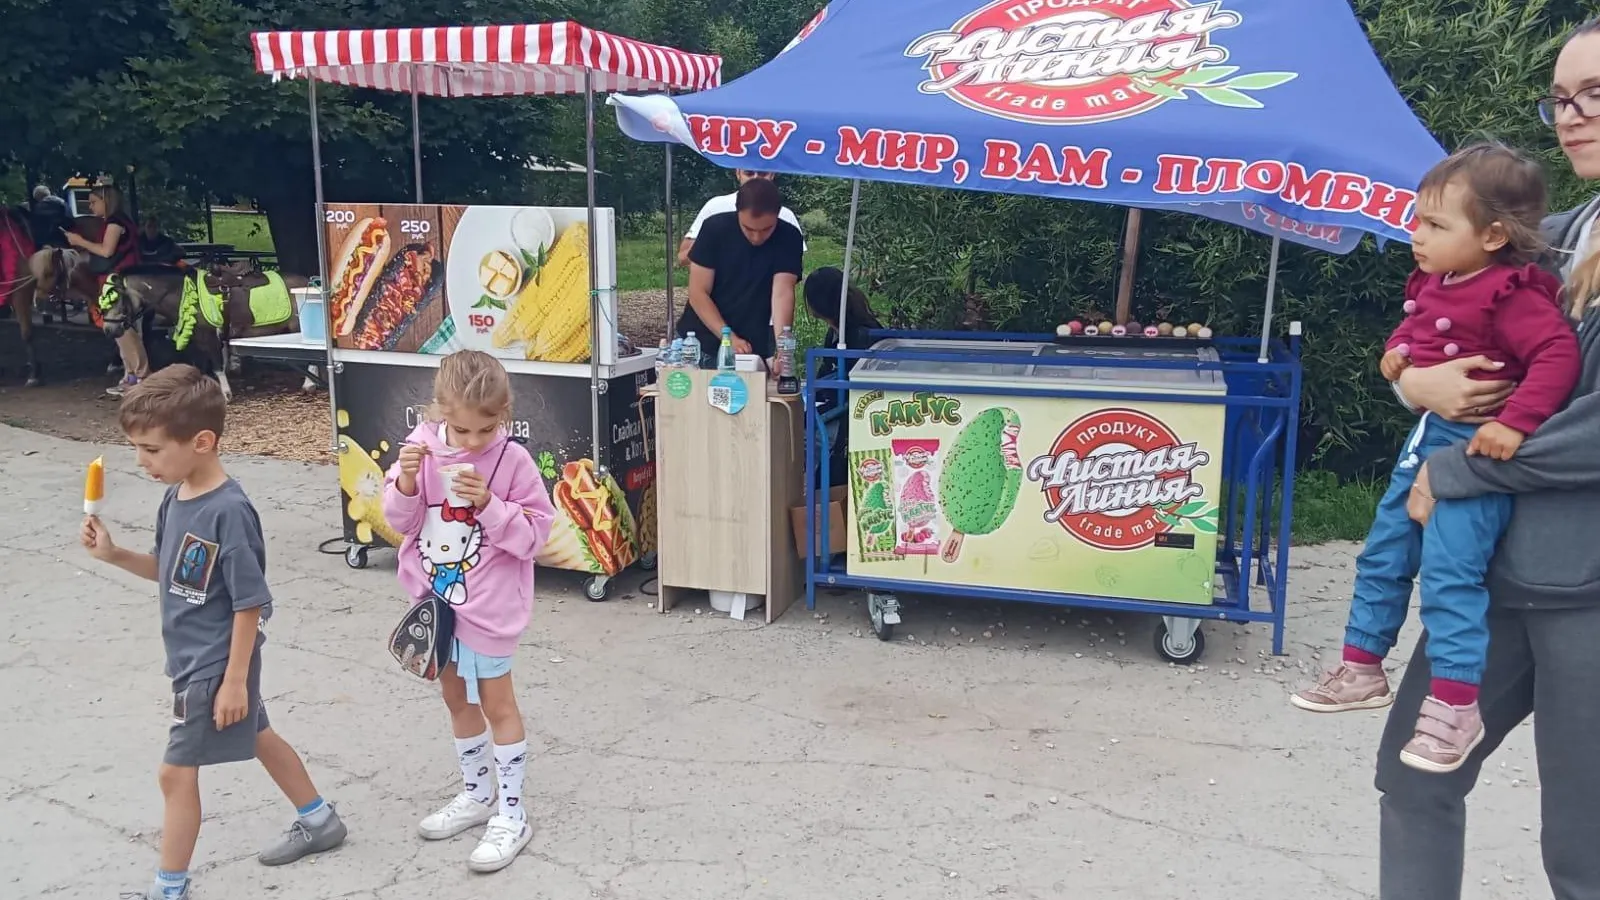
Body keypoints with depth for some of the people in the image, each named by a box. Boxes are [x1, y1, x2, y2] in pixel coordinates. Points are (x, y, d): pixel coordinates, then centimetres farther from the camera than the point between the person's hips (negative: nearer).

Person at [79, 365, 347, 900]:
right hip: (193, 656, 9)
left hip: (216, 664, -9)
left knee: (177, 771, 2)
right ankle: (319, 821, 41)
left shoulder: (229, 512, -28)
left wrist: (235, 679, -20)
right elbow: (169, 570, 13)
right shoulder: (176, 497, -2)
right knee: (257, 736, 22)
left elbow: (250, 603, -23)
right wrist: (113, 555, -3)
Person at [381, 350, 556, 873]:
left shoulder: (512, 461, -18)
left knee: (496, 703, 6)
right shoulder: (423, 445, -8)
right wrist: (406, 481, -22)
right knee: (456, 698, 19)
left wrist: (488, 505, -29)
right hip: (437, 598, 5)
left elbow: (535, 533, -15)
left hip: (489, 604, -5)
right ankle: (477, 795, 38)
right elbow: (400, 519, -2)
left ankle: (511, 816, 19)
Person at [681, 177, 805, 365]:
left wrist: (782, 347, -38)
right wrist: (729, 338, -25)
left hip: (752, 346, 0)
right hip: (699, 341, 0)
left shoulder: (789, 239, -12)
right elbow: (698, 293, -13)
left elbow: (782, 293, -22)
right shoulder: (715, 228, -13)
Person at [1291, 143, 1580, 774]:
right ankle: (1363, 669, 29)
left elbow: (1558, 354, -27)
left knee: (1449, 575, -12)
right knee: (1381, 557, 15)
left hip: (1475, 450, -9)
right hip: (1424, 440, 9)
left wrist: (1516, 422, -35)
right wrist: (1397, 350, 6)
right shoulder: (1432, 283, 6)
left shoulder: (1512, 295, -18)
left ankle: (1455, 707, -2)